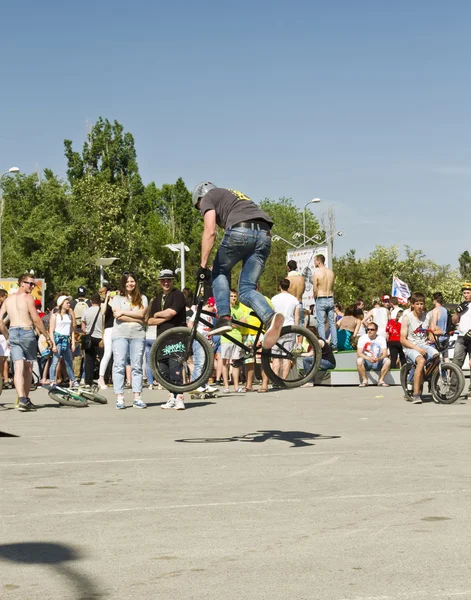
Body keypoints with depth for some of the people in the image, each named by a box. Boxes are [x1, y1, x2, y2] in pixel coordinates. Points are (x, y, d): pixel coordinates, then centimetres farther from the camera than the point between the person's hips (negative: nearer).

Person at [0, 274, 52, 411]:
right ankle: (26, 399, 19)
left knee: (18, 368, -4)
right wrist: (47, 337, -2)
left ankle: (21, 399, -19)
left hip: (13, 333, 4)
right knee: (28, 368, 11)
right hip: (27, 332, -4)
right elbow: (36, 320, -10)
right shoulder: (28, 298, -5)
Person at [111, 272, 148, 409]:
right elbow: (117, 315, -7)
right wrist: (137, 319, -7)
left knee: (137, 367, 1)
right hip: (120, 335, -1)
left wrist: (124, 312, -7)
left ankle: (137, 397, 3)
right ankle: (119, 398, -5)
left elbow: (141, 314, -5)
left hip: (138, 335, 1)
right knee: (119, 366, -5)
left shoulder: (142, 298, 12)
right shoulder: (118, 298, 8)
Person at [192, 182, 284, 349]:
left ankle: (224, 317, 2)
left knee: (219, 272, 20)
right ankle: (270, 316, -21)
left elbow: (210, 232, 3)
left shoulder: (208, 197, 18)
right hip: (264, 234, 6)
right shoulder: (235, 194, 40)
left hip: (240, 231, -6)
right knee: (247, 289, 7)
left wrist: (203, 266, 5)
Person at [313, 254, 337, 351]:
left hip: (321, 300, -5)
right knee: (332, 323, 9)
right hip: (330, 299, 5)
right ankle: (334, 345, 9)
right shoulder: (331, 272, 5)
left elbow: (315, 290, -9)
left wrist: (315, 299, 6)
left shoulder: (317, 273, -12)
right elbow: (332, 287, 9)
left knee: (321, 324, -1)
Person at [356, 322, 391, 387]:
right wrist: (368, 358, -32)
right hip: (366, 363, -1)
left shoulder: (381, 339, -1)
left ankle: (381, 380, -15)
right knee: (359, 360, -33)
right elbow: (359, 353, -13)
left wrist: (379, 358, -33)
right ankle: (364, 380, -20)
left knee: (387, 361, -27)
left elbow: (385, 354, -10)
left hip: (378, 363, 1)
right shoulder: (362, 338, -4)